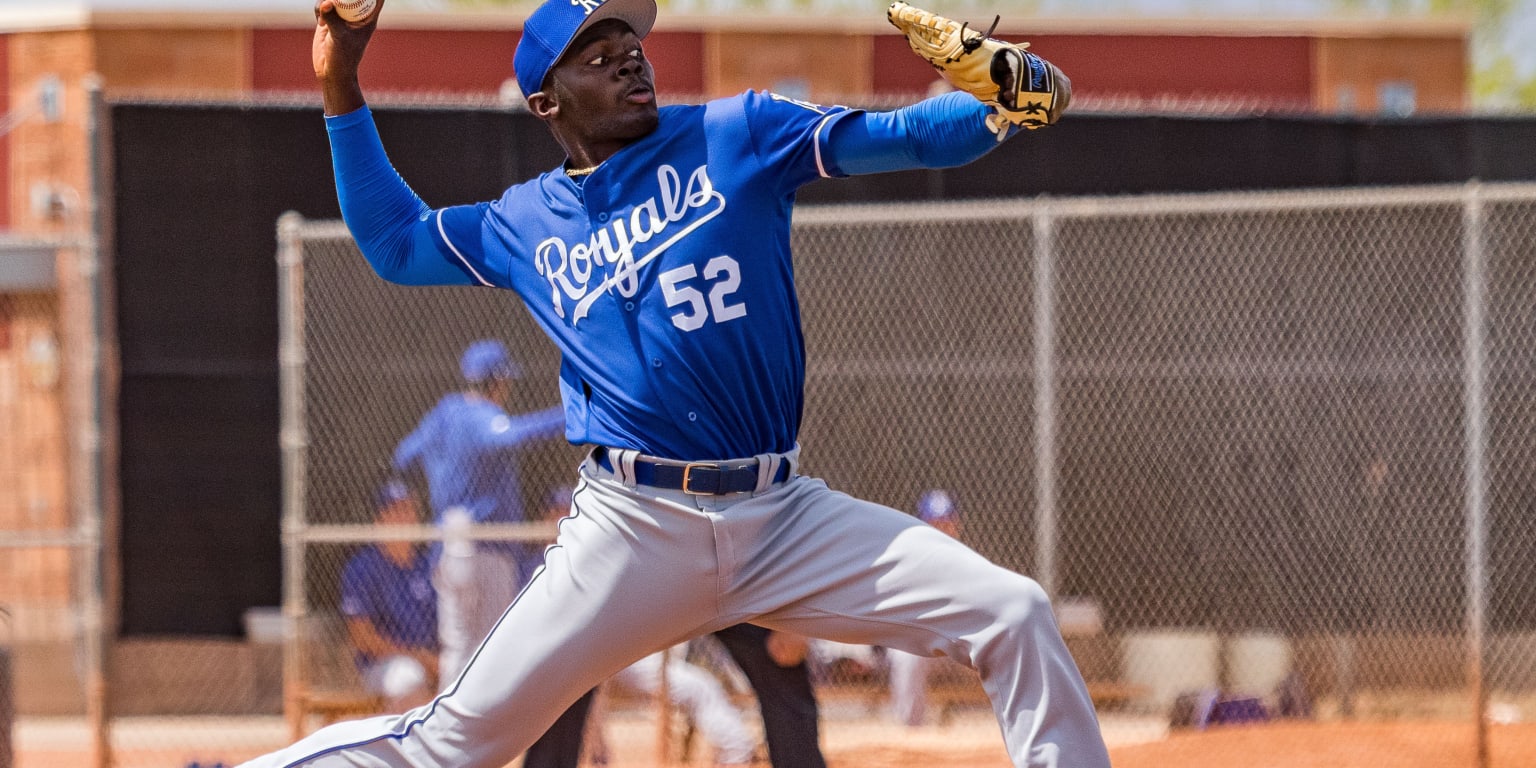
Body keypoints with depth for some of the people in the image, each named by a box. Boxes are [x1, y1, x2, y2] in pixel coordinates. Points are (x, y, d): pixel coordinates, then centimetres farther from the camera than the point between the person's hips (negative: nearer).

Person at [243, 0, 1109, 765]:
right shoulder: (526, 224, 12)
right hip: (631, 535, 0)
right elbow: (393, 240, 26)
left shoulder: (738, 135, 5)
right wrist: (342, 88, 19)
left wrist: (1000, 110, -24)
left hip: (785, 518, 0)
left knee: (1014, 616, -13)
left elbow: (905, 135, -4)